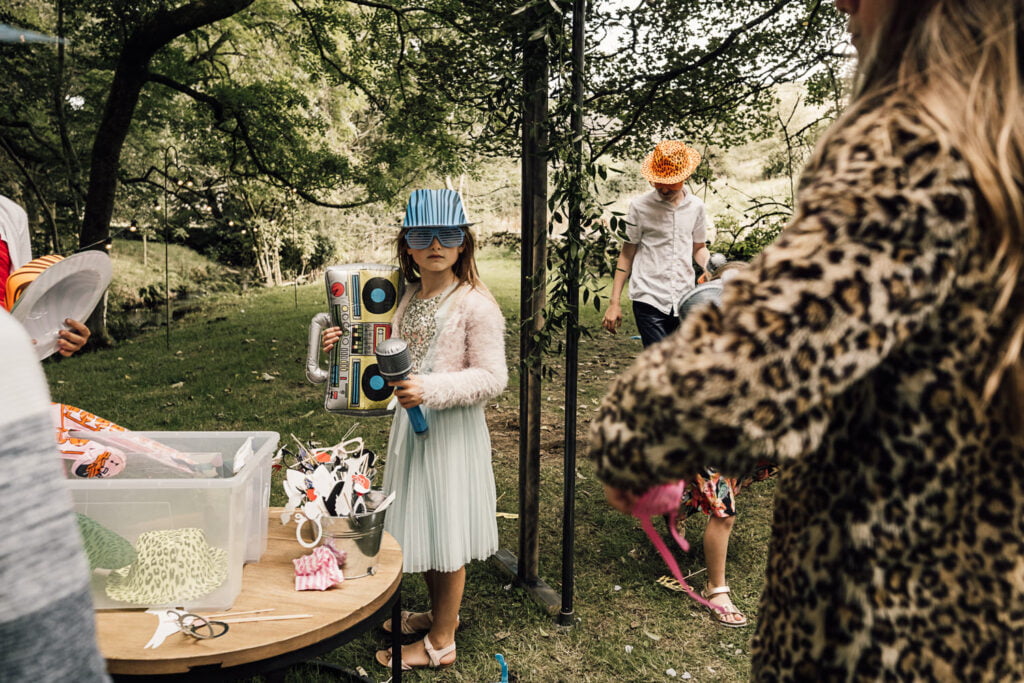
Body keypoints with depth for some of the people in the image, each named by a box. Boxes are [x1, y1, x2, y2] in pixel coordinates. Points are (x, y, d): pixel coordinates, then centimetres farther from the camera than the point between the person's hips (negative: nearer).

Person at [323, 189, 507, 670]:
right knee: (420, 526, 19)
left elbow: (493, 378, -18)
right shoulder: (408, 297, 7)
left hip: (452, 428, -7)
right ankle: (440, 613, 41)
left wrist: (430, 390, -27)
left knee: (445, 531, 5)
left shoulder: (475, 304, -15)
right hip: (410, 423, 8)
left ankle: (440, 642, 23)